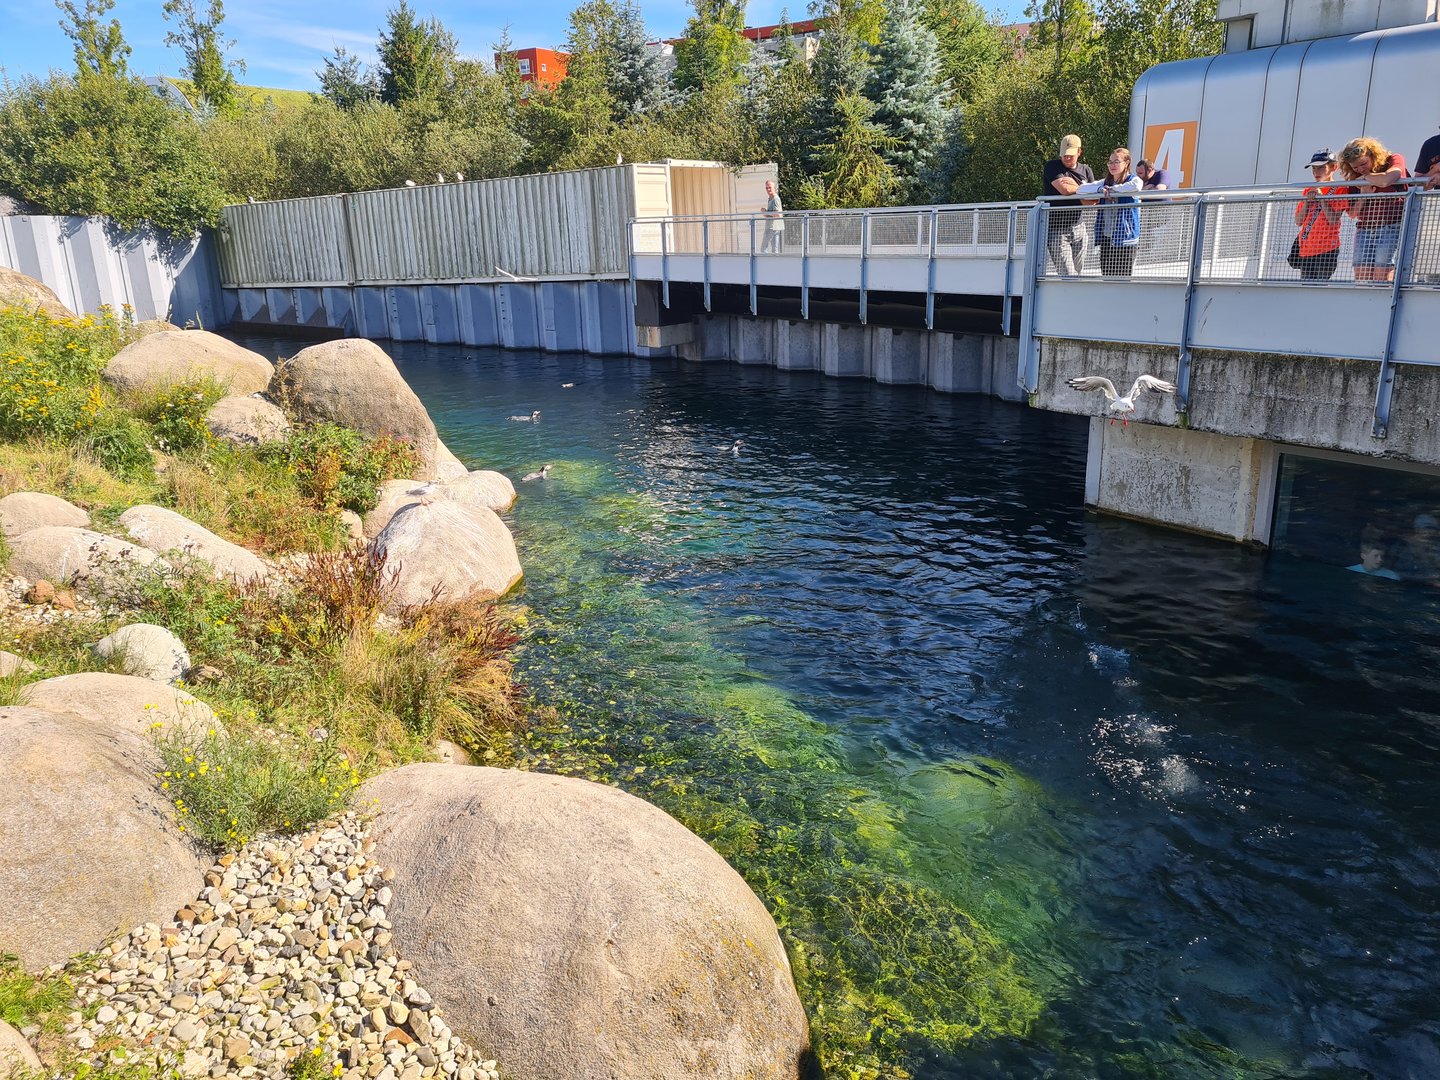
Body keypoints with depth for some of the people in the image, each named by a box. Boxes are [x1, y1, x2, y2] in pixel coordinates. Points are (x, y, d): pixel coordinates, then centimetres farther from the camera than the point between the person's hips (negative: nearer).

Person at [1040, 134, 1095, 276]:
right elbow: (1064, 189, -21)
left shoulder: (1086, 170, 11)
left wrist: (1074, 185, -9)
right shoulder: (1052, 166, -4)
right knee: (1068, 276, -14)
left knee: (1076, 273, 9)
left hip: (1077, 228, 6)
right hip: (1056, 230, -5)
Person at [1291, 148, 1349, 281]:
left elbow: (1333, 220, -13)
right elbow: (1298, 221, 11)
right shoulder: (1308, 191, 16)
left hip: (1326, 250, -6)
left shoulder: (1339, 190, -1)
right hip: (1306, 250, 6)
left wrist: (1321, 197, -11)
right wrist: (1307, 201, -3)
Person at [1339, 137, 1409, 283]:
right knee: (1361, 278, -5)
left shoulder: (1394, 160, 0)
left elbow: (1385, 180, -24)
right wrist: (1363, 195, -7)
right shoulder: (1355, 180, 12)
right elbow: (1351, 213, 10)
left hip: (1392, 227, -5)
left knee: (1382, 277, -15)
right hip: (1365, 230, 5)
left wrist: (1366, 176, -5)